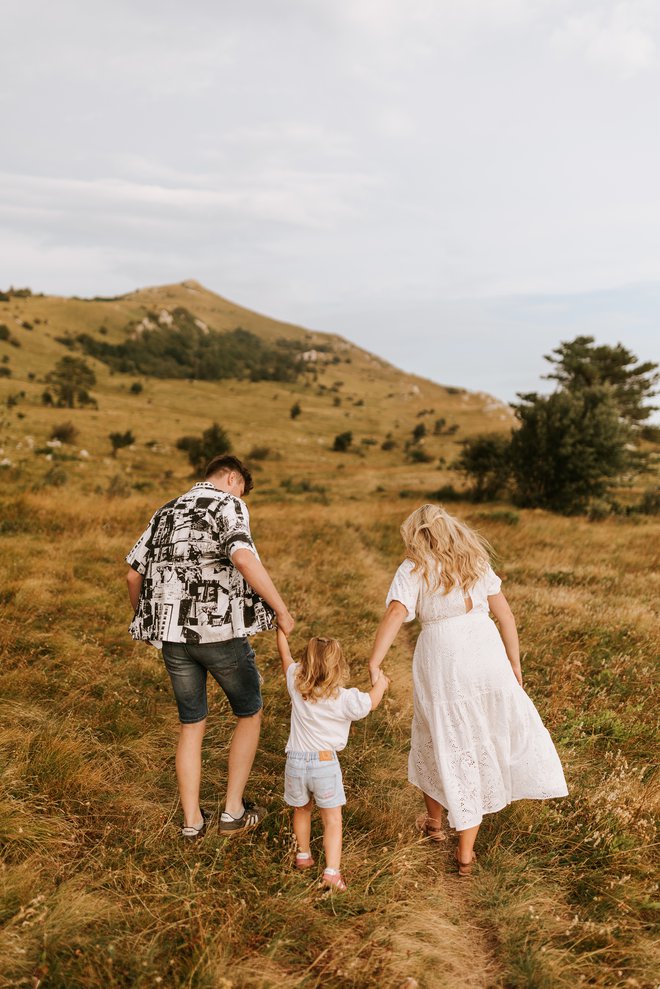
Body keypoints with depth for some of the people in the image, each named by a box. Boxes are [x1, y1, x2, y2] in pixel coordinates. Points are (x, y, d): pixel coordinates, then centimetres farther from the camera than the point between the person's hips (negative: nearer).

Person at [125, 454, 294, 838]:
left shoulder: (167, 513, 15)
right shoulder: (228, 506, -5)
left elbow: (135, 574, 16)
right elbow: (244, 559, -24)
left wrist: (145, 619, 31)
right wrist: (282, 610, -17)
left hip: (174, 634, 6)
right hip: (221, 631, -6)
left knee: (192, 725, 19)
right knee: (250, 713, 17)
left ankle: (192, 821, 24)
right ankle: (234, 810, 20)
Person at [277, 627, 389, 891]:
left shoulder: (296, 685, -7)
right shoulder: (345, 699, -15)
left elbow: (286, 657, 9)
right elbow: (371, 702, 2)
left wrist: (281, 628, 23)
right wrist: (381, 682, 21)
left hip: (296, 762, 4)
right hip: (325, 763, -3)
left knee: (302, 810, 25)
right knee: (332, 819, 8)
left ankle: (303, 856, 41)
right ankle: (332, 871, 2)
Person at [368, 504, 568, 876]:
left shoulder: (414, 570, -1)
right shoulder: (476, 562, 10)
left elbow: (395, 614, -18)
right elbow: (506, 615, 8)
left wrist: (374, 664, -21)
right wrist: (515, 664, 14)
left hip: (441, 663, -2)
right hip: (486, 658, 3)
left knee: (439, 741, 18)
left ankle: (434, 820, 40)